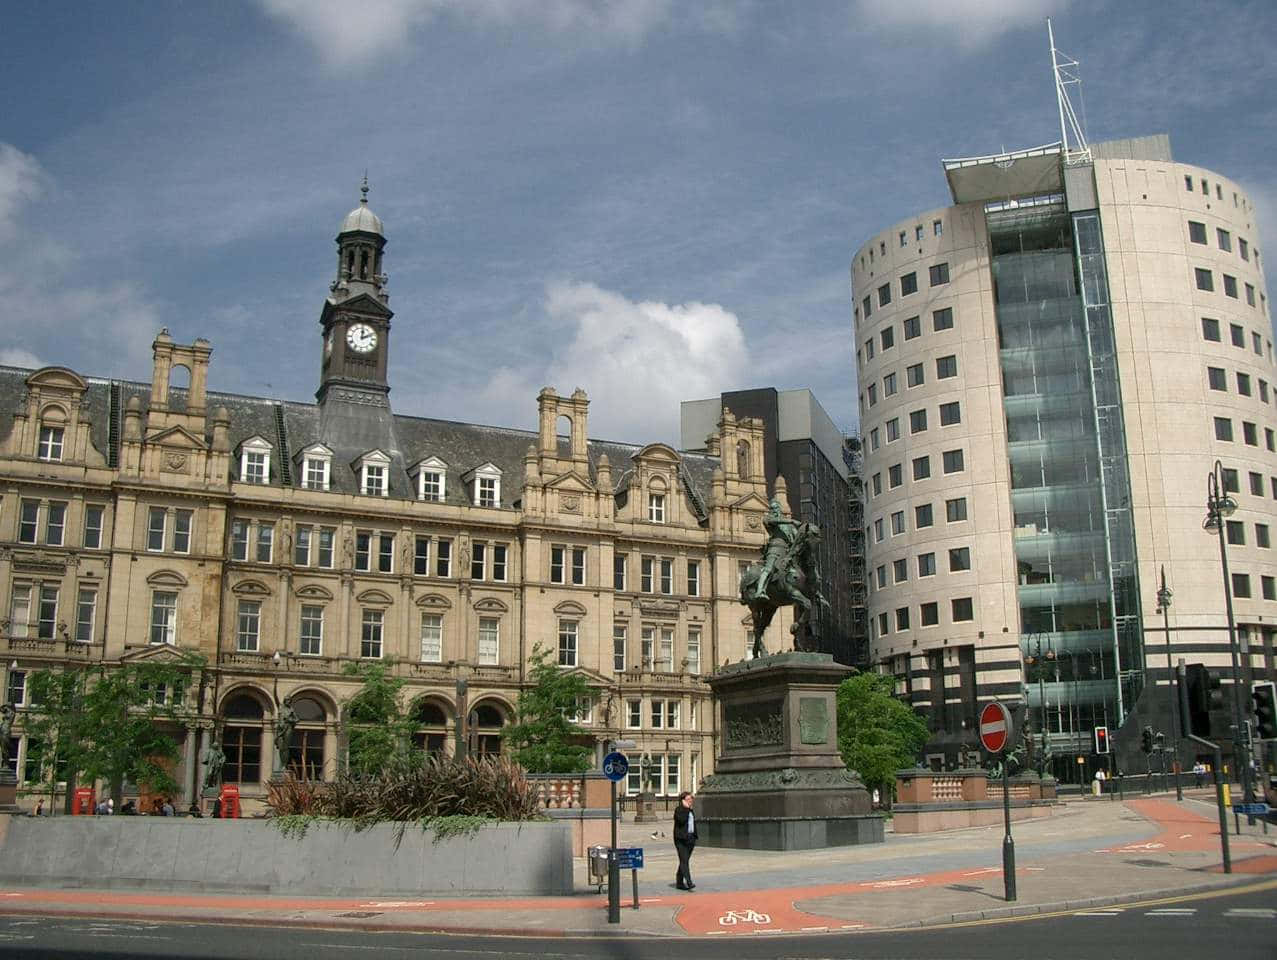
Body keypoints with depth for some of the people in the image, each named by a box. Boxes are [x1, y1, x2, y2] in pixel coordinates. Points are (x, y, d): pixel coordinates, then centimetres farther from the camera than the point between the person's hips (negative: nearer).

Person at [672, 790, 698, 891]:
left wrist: (694, 837, 18)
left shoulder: (690, 810, 17)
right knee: (684, 861, -13)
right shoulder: (678, 810, -7)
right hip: (681, 839, -8)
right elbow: (682, 820, -24)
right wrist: (686, 808, -17)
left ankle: (679, 882, 17)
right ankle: (689, 882, -21)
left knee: (684, 861, 11)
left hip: (690, 838, 8)